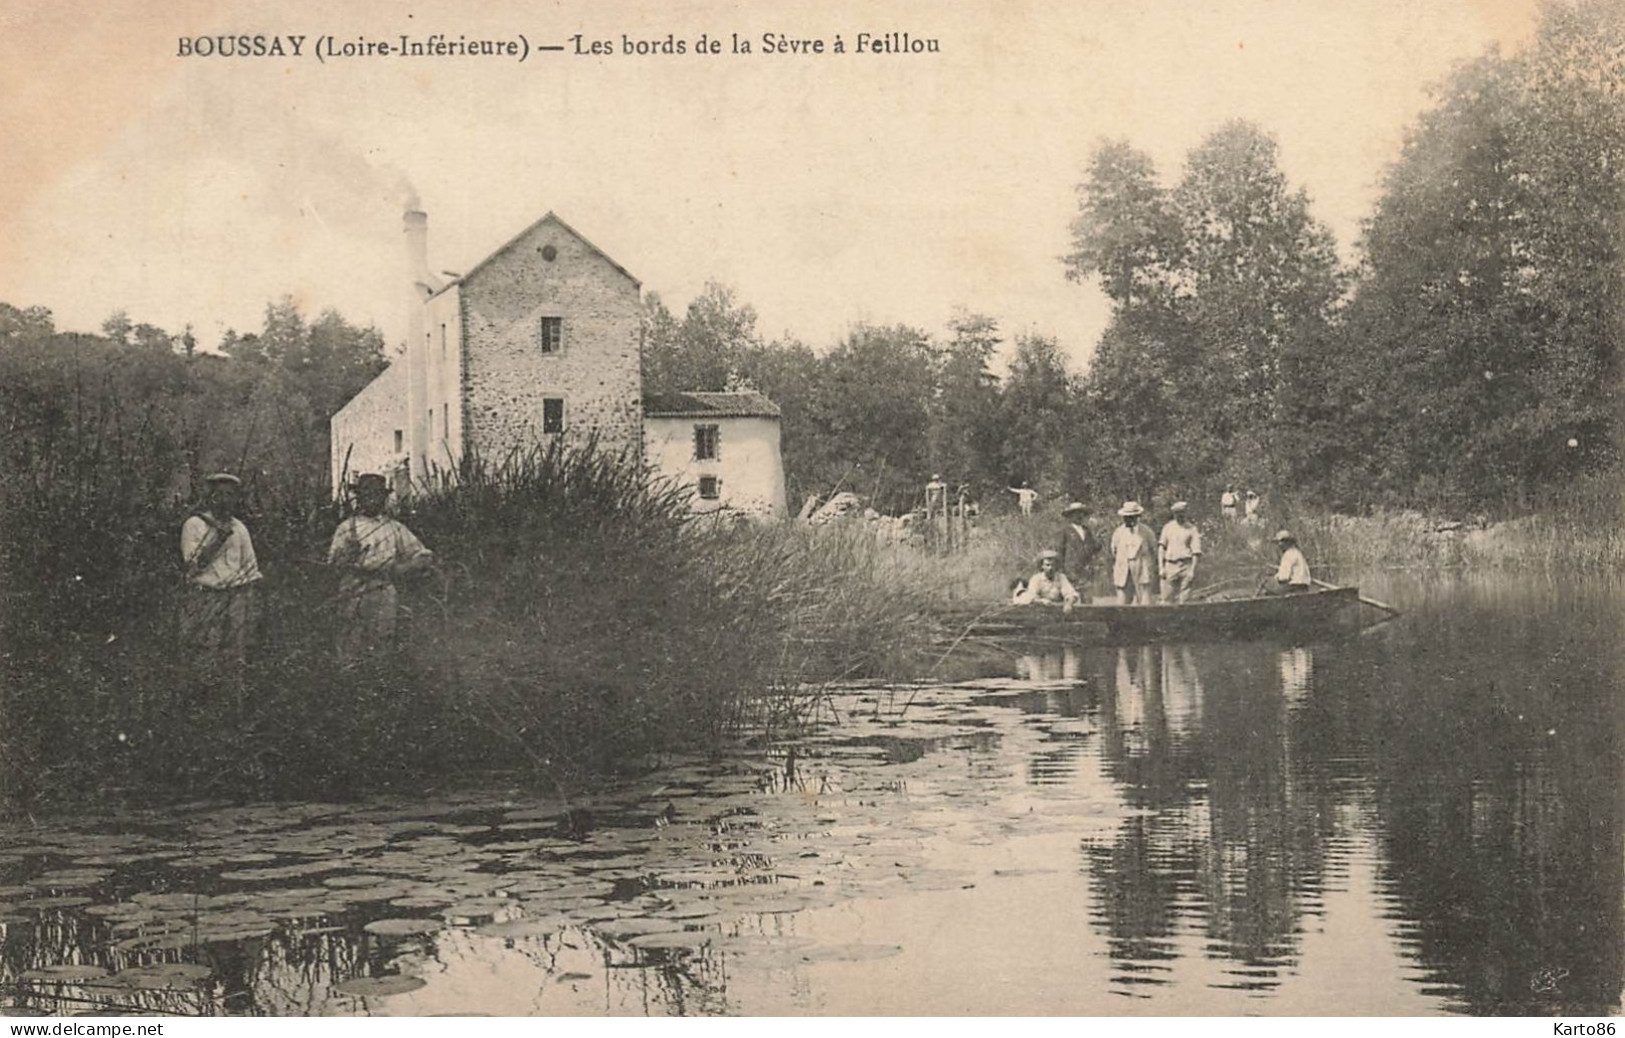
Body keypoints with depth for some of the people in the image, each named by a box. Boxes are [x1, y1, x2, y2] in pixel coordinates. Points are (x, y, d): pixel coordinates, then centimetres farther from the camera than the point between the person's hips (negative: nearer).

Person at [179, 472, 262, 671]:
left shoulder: (239, 528, 14)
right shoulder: (194, 524, 2)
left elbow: (251, 570, 16)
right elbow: (192, 566, -7)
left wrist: (253, 608, 9)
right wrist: (217, 538, -13)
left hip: (236, 600, 3)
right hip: (204, 600, -3)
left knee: (236, 661, -2)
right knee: (204, 661, -9)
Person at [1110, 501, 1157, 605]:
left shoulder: (1146, 533, 4)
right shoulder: (1118, 533, 10)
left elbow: (1153, 553, 9)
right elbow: (1113, 554, 15)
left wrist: (1154, 575, 7)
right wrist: (1112, 575, 13)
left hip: (1142, 574, -2)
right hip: (1123, 576, 2)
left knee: (1145, 604, -7)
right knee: (1122, 605, -3)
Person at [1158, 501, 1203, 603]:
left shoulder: (1191, 529, 4)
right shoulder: (1167, 527, 11)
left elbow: (1196, 551, 1)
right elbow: (1161, 548, 9)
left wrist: (1192, 570, -8)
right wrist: (1161, 567, 0)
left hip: (1186, 565, -2)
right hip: (1170, 566, 2)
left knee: (1183, 598, -4)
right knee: (1167, 597, -5)